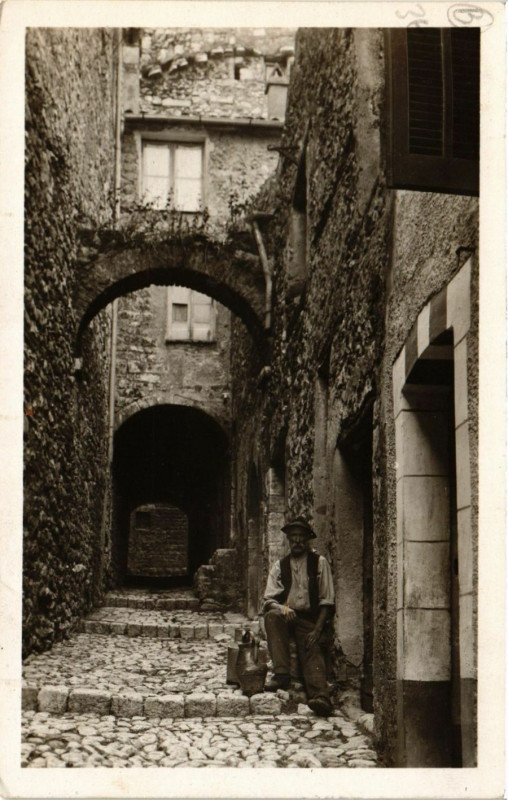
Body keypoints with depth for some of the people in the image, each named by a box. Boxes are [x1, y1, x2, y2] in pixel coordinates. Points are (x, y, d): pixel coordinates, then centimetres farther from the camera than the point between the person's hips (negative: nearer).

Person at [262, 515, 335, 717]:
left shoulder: (319, 563, 8)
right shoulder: (279, 566, 14)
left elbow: (327, 601, 2)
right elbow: (268, 600, 6)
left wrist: (317, 629, -13)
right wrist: (282, 608, -18)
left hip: (310, 619, -2)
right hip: (286, 617, 2)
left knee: (312, 650, -30)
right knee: (272, 616, -31)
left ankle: (320, 696, -52)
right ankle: (281, 673, -36)